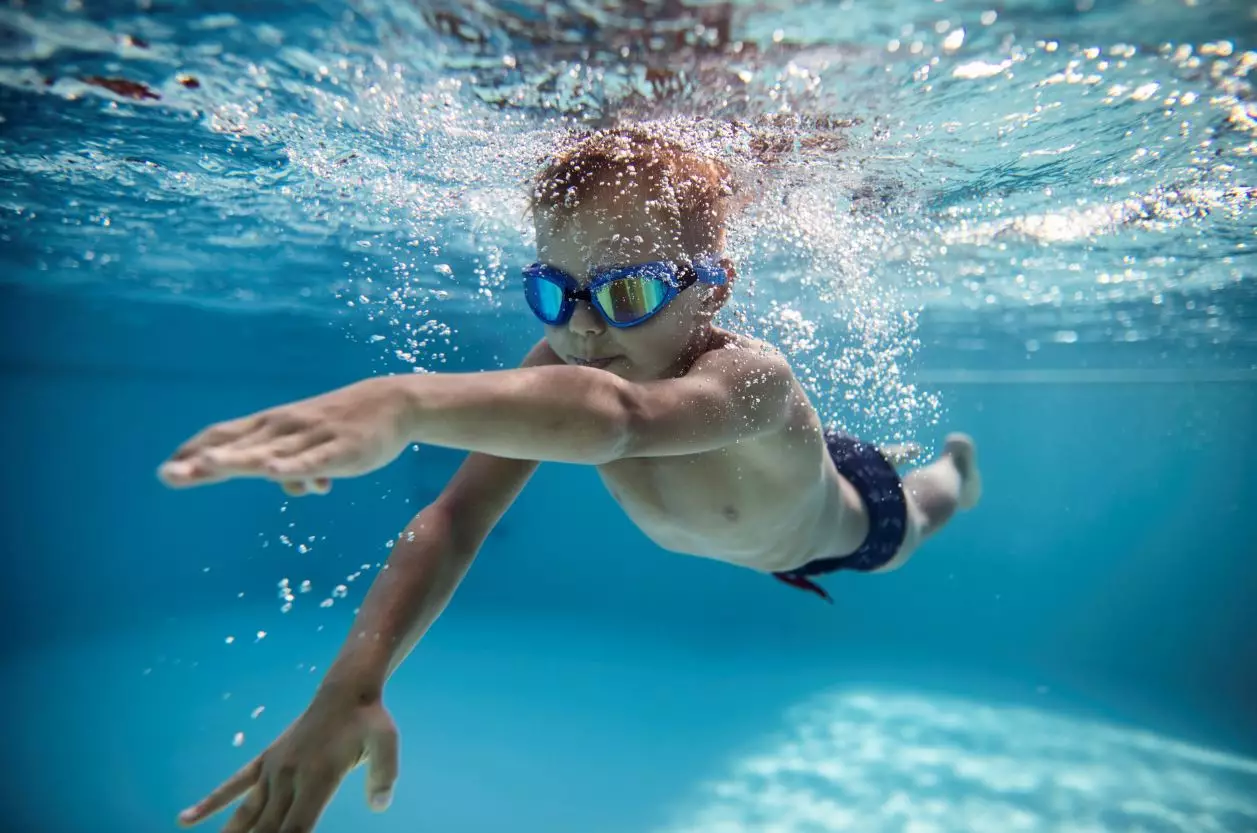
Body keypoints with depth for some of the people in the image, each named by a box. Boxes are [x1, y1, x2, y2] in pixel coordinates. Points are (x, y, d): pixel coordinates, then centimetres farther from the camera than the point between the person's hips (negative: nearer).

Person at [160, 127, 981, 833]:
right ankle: (901, 454, 72)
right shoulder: (561, 357, -37)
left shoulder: (751, 379, -53)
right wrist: (351, 685, -56)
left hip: (854, 523, -3)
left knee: (911, 519, 33)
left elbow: (615, 416, -76)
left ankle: (955, 464, 71)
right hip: (759, 523, 4)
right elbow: (457, 518, -45)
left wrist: (406, 402, -92)